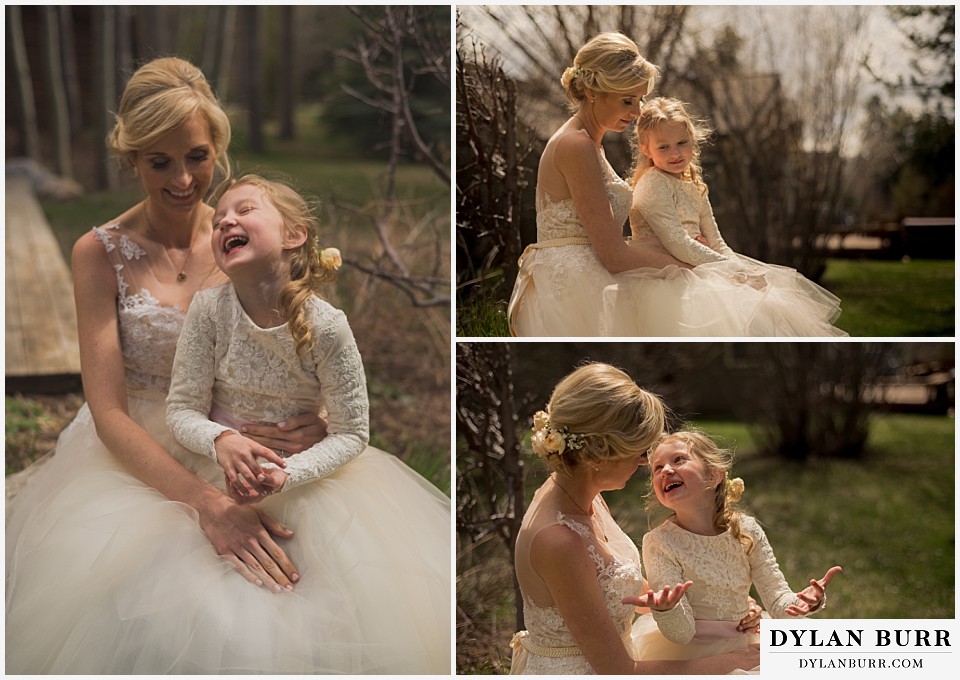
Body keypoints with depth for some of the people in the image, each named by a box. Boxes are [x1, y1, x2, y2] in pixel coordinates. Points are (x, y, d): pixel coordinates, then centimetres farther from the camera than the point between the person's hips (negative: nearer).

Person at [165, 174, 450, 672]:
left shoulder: (327, 326, -20)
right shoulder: (208, 309, -15)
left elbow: (351, 434, -13)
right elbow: (182, 408, -9)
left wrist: (286, 473, -29)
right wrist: (222, 441, -31)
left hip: (309, 470, -1)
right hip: (223, 464, 1)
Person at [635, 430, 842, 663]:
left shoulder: (747, 530, -3)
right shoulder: (659, 542, -13)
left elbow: (778, 602, -1)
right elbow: (682, 633, -17)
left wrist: (799, 603, -24)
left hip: (740, 649, 2)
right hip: (683, 657, -2)